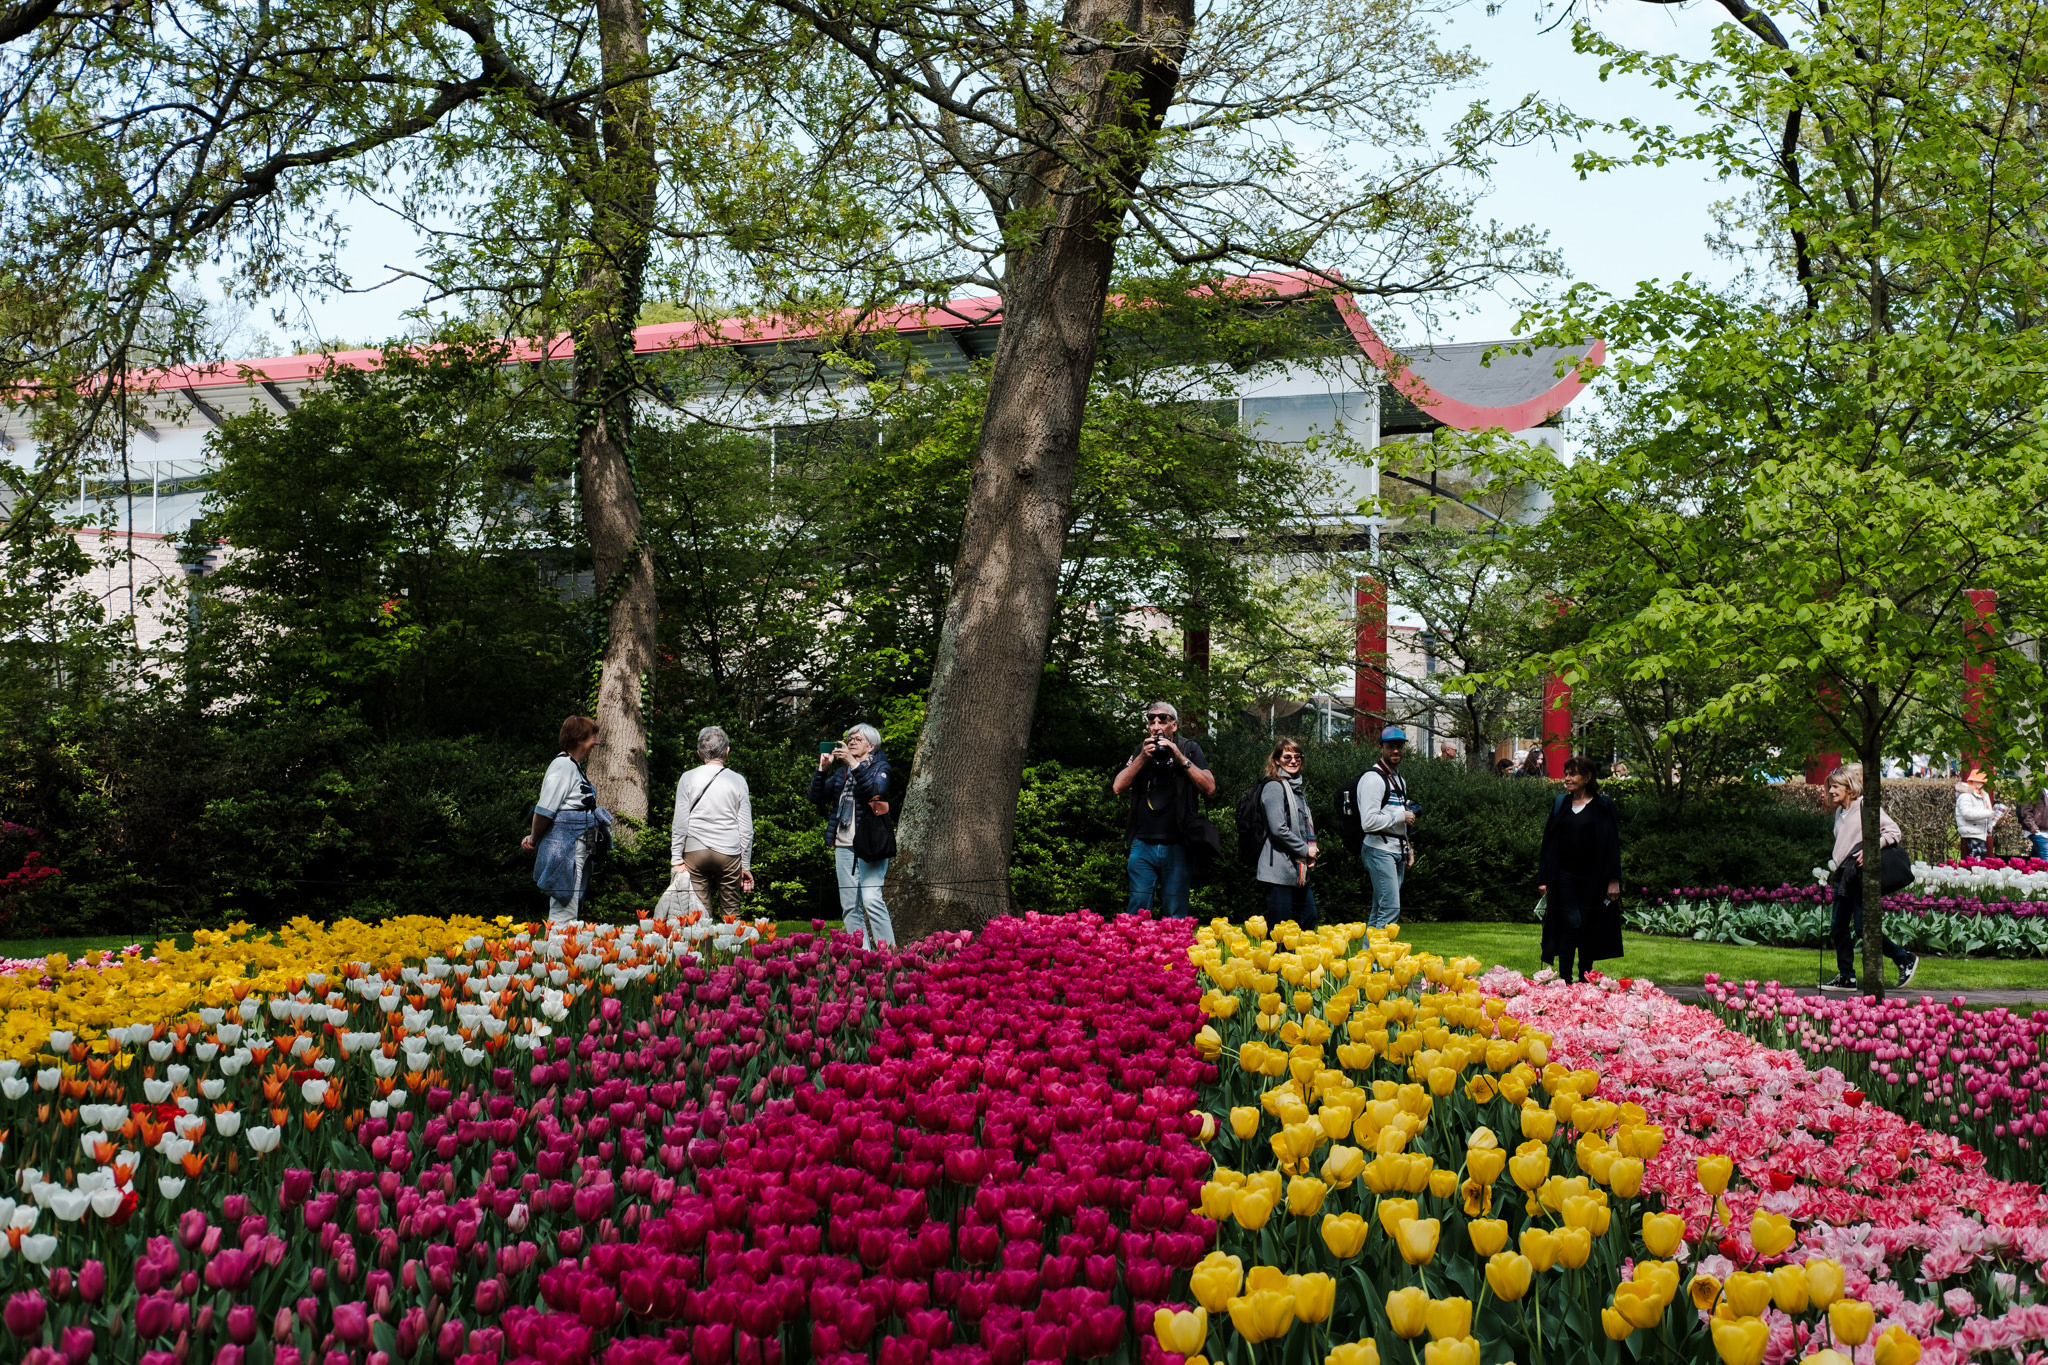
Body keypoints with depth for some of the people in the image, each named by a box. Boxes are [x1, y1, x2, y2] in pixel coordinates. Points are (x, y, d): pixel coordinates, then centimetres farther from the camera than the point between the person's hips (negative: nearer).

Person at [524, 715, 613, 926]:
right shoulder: (564, 765, -12)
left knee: (566, 911, 10)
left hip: (577, 849, 10)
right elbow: (545, 808, -15)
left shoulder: (574, 766, 19)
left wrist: (534, 836, 9)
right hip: (564, 847, -10)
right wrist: (534, 838, -2)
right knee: (564, 911, -11)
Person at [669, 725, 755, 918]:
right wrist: (746, 866, 11)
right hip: (729, 852, 0)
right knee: (731, 911, 6)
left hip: (695, 852, 0)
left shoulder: (688, 779, 1)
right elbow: (746, 829, 4)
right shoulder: (737, 781, 2)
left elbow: (679, 823, 0)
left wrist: (677, 859, 6)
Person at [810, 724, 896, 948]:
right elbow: (817, 797, 12)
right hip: (844, 845, 6)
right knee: (849, 905, 1)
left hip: (869, 843, -6)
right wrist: (822, 769, -1)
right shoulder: (843, 771, 20)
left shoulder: (879, 766, 6)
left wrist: (854, 764, -20)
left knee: (871, 899, -16)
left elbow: (877, 789, -16)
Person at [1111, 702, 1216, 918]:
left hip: (1177, 845, -2)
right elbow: (1118, 787, 4)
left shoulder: (1189, 749, 7)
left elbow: (1209, 788, -6)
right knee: (1138, 910, -1)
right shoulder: (1141, 751, 14)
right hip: (1143, 844, 2)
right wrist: (1143, 758, -6)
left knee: (1176, 915, 1)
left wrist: (1180, 758, -11)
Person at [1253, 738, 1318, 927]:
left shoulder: (1296, 788, 19)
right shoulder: (1274, 787, -10)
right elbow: (1278, 829, -19)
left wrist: (1310, 853, 8)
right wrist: (1305, 850, -10)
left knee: (1308, 919, 13)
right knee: (1280, 930, -7)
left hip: (1298, 870, 10)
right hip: (1279, 870, -10)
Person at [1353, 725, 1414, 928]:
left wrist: (1408, 847, 20)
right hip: (1380, 851, -9)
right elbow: (1369, 822, -21)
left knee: (1379, 908, 10)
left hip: (1397, 851, 9)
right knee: (1390, 908, -15)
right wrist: (1400, 817, -12)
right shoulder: (1373, 778, -13)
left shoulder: (1398, 778, 19)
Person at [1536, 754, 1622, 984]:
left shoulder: (1603, 805, 1)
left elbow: (1612, 843, -1)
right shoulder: (1560, 803, 9)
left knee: (1589, 929, 4)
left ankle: (1584, 981, 14)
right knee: (1570, 924, -9)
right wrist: (1544, 878, 5)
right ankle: (1565, 980, -9)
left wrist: (1614, 880, -7)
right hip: (1565, 876, 1)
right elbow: (1549, 842, 10)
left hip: (1592, 879, -1)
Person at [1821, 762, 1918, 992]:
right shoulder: (1840, 811, 16)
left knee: (1862, 928, -10)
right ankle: (1846, 977, 11)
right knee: (1839, 928, 5)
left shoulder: (1864, 806, -8)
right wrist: (1833, 869, 18)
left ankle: (1905, 960, 5)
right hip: (1843, 876, 9)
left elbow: (1893, 831, -11)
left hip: (1860, 876, -9)